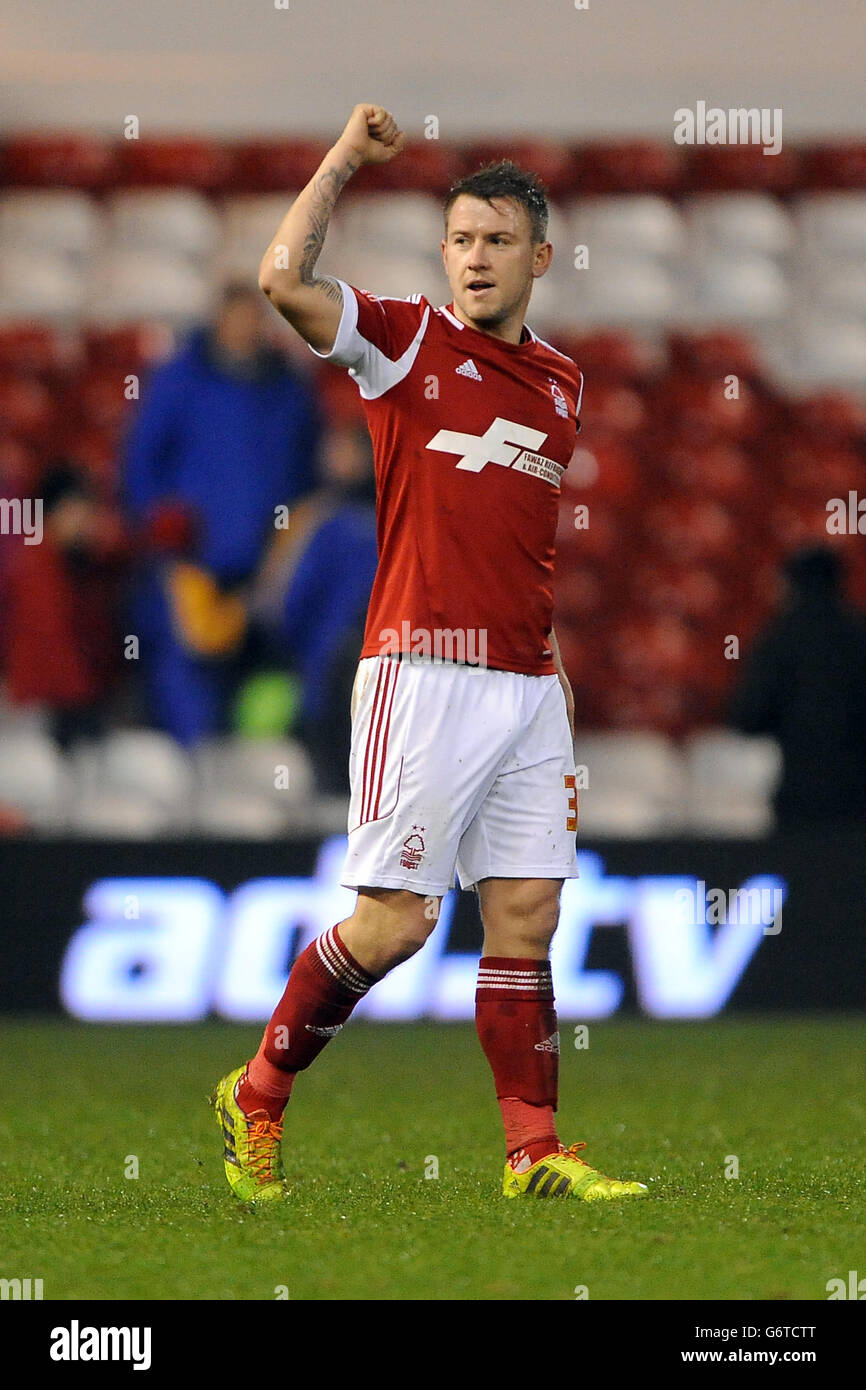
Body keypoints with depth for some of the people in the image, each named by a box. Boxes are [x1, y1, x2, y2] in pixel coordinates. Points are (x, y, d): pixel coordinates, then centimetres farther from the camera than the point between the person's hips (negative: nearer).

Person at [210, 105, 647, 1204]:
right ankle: (257, 1095, 10)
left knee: (525, 912, 2)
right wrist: (347, 156, -10)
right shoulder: (407, 340, 0)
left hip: (527, 683, 6)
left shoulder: (560, 380, 17)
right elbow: (283, 280, -18)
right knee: (393, 921, -8)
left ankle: (534, 1152, 4)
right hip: (424, 669, -6)